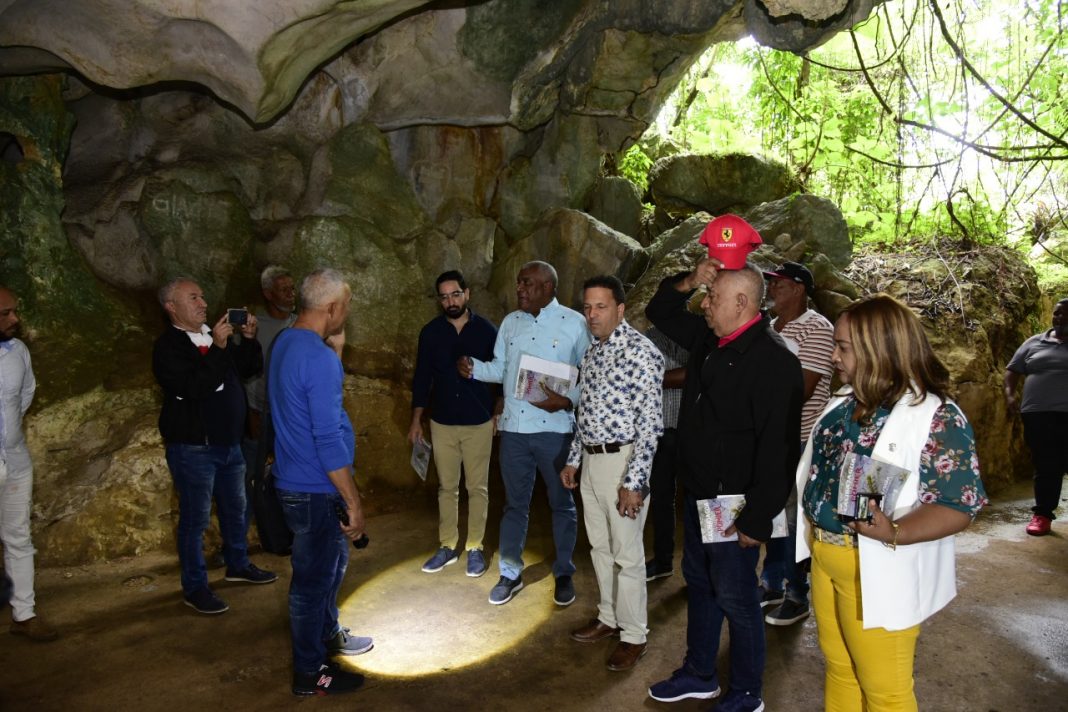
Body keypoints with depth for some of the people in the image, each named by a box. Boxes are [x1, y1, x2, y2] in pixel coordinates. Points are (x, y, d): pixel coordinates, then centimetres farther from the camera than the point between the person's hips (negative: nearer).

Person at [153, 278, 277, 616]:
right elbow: (195, 387, -28)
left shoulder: (215, 335, 9)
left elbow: (250, 369, 11)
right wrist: (218, 348, -32)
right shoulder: (168, 347, -14)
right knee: (195, 518, 3)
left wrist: (248, 339, -5)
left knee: (235, 508, 20)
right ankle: (195, 588, 16)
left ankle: (238, 564, 39)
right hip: (192, 448, -8)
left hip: (229, 443, 8)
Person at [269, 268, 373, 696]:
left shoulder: (286, 342, 6)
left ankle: (327, 634, 44)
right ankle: (310, 673, 22)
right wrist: (353, 502, -20)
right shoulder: (318, 357, -25)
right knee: (314, 577, 6)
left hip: (298, 482, 10)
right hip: (315, 489, -10)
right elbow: (329, 441, -26)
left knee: (332, 562, 26)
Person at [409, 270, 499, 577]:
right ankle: (447, 546, 23)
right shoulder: (430, 332, -1)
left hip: (479, 423, -2)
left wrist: (499, 416, -2)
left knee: (477, 488, 7)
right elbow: (422, 377, 4)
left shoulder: (486, 330, -6)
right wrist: (416, 420, 3)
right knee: (446, 487, 11)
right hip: (442, 423, 2)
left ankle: (475, 548, 19)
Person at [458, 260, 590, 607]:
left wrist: (568, 400, -20)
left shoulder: (574, 323, -5)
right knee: (515, 503, 14)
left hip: (555, 428, -3)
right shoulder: (510, 322, 9)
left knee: (562, 503, 12)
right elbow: (500, 369, 11)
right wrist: (474, 368, -8)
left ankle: (564, 574, 28)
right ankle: (510, 574, 27)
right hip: (513, 426, 4)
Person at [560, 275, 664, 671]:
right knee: (600, 547, 19)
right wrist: (573, 460, 18)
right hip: (591, 460, 8)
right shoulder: (593, 352, 10)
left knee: (627, 554, 4)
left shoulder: (641, 353, -16)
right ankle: (609, 617, 36)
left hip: (622, 460, -8)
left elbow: (649, 422, -19)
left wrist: (634, 481, -20)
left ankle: (634, 636, 20)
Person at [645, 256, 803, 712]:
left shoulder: (773, 360, -22)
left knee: (735, 598, 7)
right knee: (700, 584, 21)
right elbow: (660, 313, 19)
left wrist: (758, 518, -23)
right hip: (697, 492, 9)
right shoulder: (708, 340, 4)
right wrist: (688, 281, 0)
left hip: (733, 504, -9)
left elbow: (777, 448, -25)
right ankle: (699, 675, 40)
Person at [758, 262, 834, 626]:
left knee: (793, 516, 3)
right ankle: (771, 585, 31)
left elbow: (802, 389, -21)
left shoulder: (816, 329, -14)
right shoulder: (770, 328, 11)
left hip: (798, 439, -8)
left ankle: (797, 597, 19)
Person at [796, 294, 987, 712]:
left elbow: (958, 506, -22)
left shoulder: (938, 418, -18)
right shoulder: (844, 403, 6)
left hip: (878, 574, -7)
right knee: (838, 668, 23)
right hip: (824, 558, 7)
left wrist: (894, 532, -35)